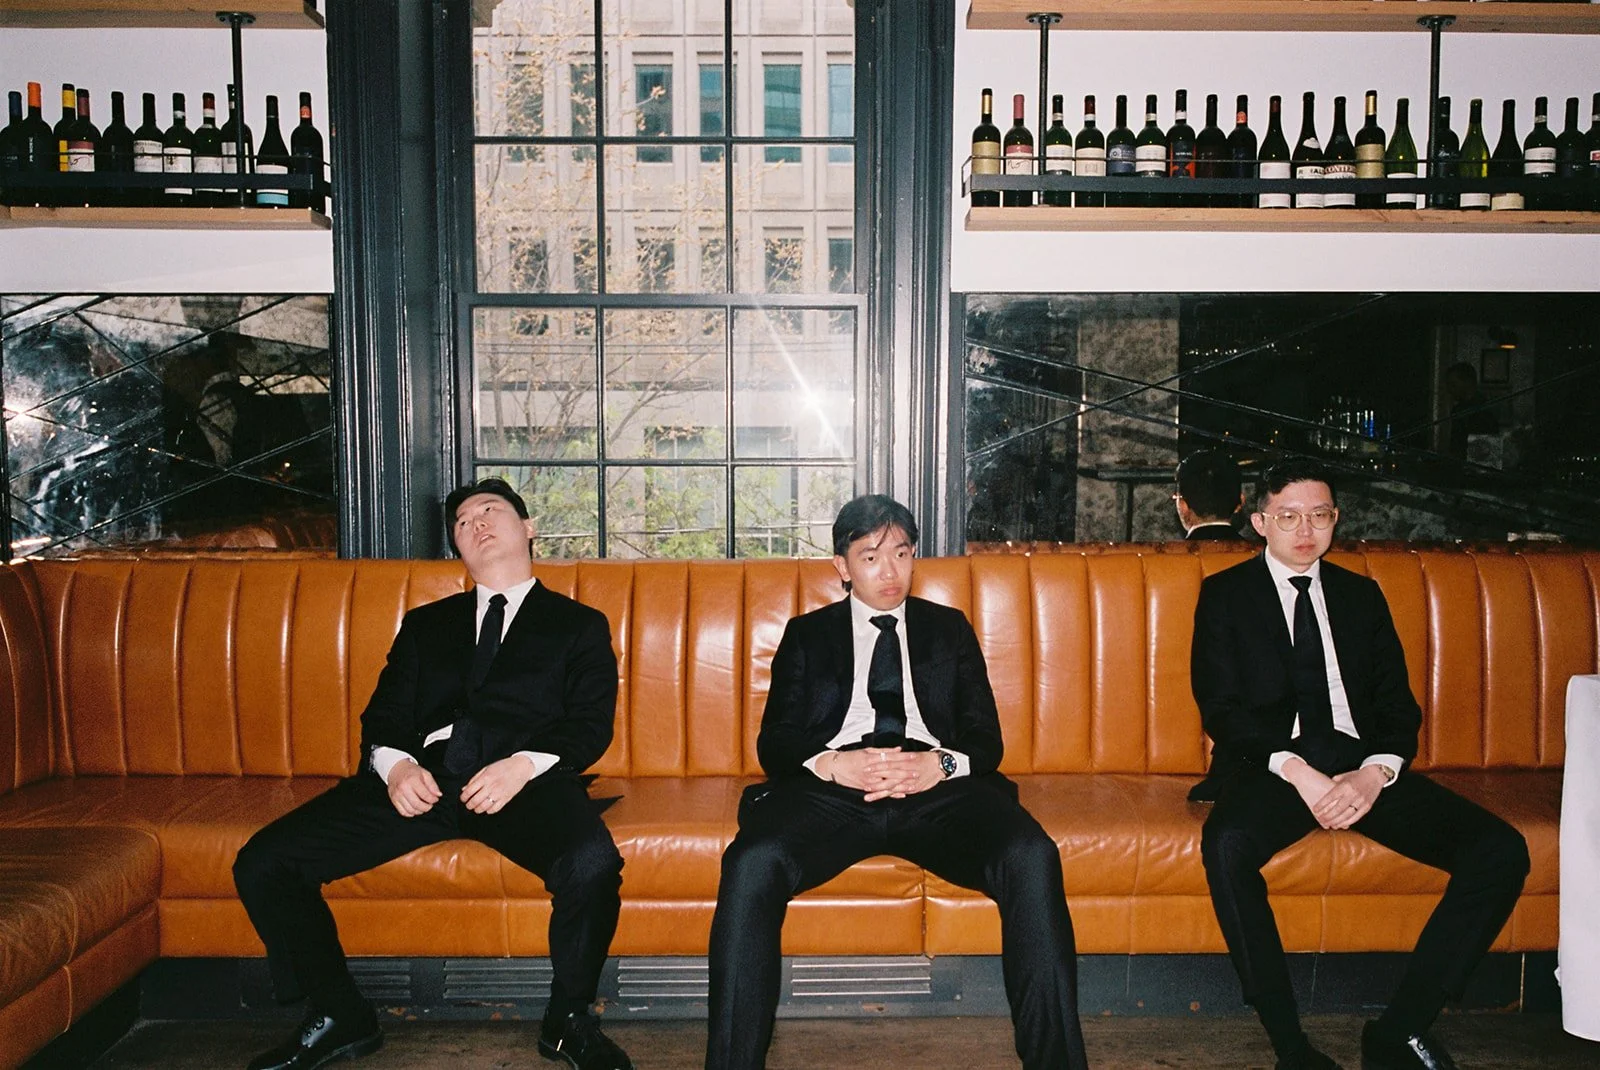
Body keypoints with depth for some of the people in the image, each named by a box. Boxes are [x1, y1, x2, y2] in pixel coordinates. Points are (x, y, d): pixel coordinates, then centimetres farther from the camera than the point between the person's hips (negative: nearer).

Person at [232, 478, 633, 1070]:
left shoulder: (579, 625, 20)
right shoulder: (425, 624, 30)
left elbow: (591, 724, 7)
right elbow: (382, 716, 20)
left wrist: (524, 765, -13)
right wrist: (394, 764, -5)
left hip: (524, 777, -3)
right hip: (421, 777, 4)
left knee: (592, 863, -35)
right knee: (262, 862, -14)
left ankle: (568, 1020, -7)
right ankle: (339, 1016, 7)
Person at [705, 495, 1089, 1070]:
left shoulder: (949, 628, 25)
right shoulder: (807, 634, 23)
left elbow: (986, 737, 16)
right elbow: (774, 742, 12)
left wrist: (941, 765, -9)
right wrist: (830, 764, -11)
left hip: (937, 788, 1)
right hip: (829, 786, 0)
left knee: (1032, 858, -29)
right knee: (752, 864, -32)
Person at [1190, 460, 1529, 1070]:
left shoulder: (1361, 595, 21)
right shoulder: (1225, 595, 9)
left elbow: (1398, 703, 12)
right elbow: (1221, 706, -2)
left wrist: (1376, 771, -10)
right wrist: (1296, 770, -18)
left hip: (1363, 765, 4)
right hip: (1272, 765, -4)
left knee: (1500, 850, -18)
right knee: (1227, 845, -37)